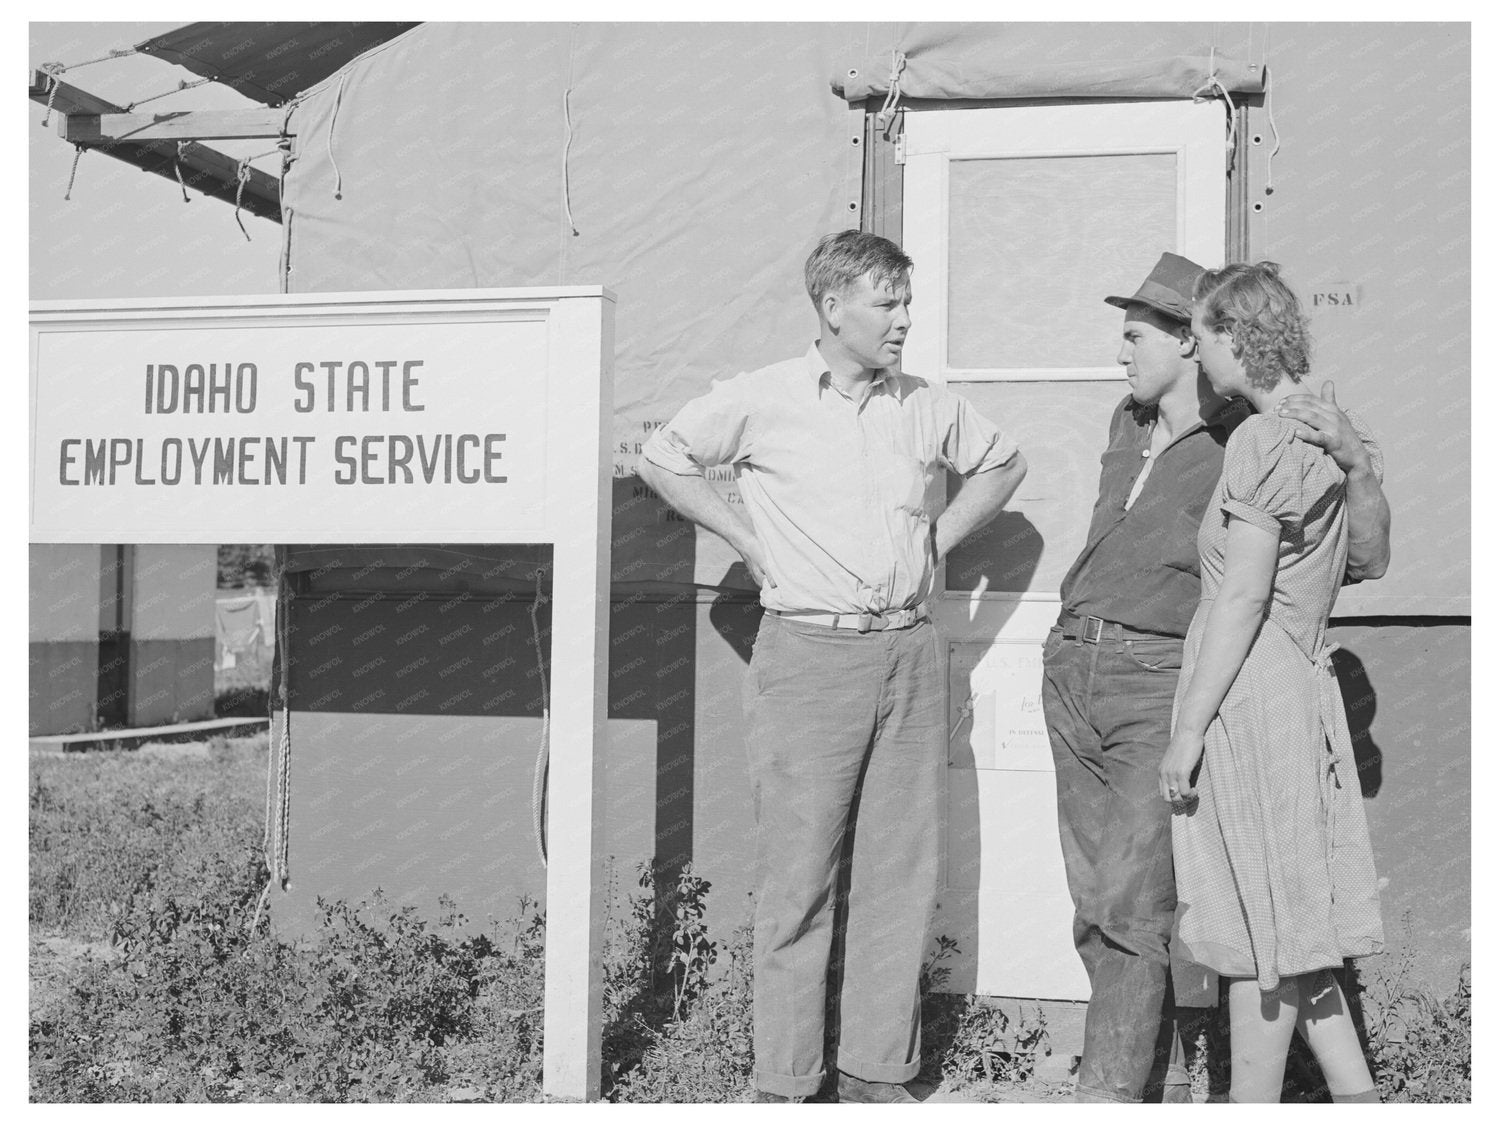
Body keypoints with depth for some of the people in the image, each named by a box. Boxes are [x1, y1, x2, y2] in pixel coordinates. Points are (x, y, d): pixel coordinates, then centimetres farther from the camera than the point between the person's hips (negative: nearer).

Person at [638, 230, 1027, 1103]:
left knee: (902, 870, 5)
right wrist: (747, 540, 3)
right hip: (809, 654, -4)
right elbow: (662, 458, 7)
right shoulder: (763, 400, -1)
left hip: (909, 654, 4)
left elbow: (1002, 463, 27)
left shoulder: (929, 407, 10)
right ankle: (785, 1082, 5)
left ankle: (879, 1071, 15)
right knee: (799, 873, -3)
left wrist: (941, 537, 14)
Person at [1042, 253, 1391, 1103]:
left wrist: (1355, 457, -19)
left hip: (1162, 688, -6)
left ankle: (1102, 1102, -9)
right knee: (1097, 907, 8)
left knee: (1132, 908, -12)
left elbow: (1368, 559, -6)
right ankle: (1163, 1084, 21)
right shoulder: (1129, 426, 12)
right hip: (1076, 674, 6)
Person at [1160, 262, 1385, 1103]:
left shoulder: (1264, 442, -16)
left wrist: (1189, 728, -15)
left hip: (1248, 690, -9)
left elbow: (1244, 597, -18)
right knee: (1289, 924, 15)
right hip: (1303, 680, 9)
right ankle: (1357, 1096, 17)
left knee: (1262, 934, 0)